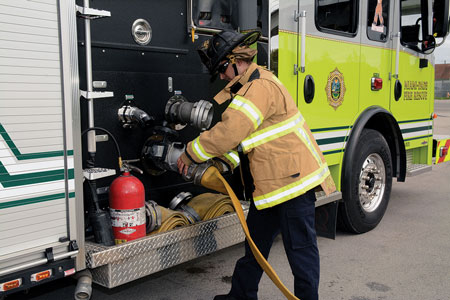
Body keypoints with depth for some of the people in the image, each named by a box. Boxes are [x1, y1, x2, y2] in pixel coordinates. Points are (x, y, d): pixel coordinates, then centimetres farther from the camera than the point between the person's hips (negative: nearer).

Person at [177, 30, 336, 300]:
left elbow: (228, 134, -24)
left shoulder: (260, 87, -20)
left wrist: (190, 154, -12)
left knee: (300, 246, 2)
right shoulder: (245, 86, 15)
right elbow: (233, 132, 17)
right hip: (269, 182, 11)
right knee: (256, 242, 19)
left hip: (293, 179, -11)